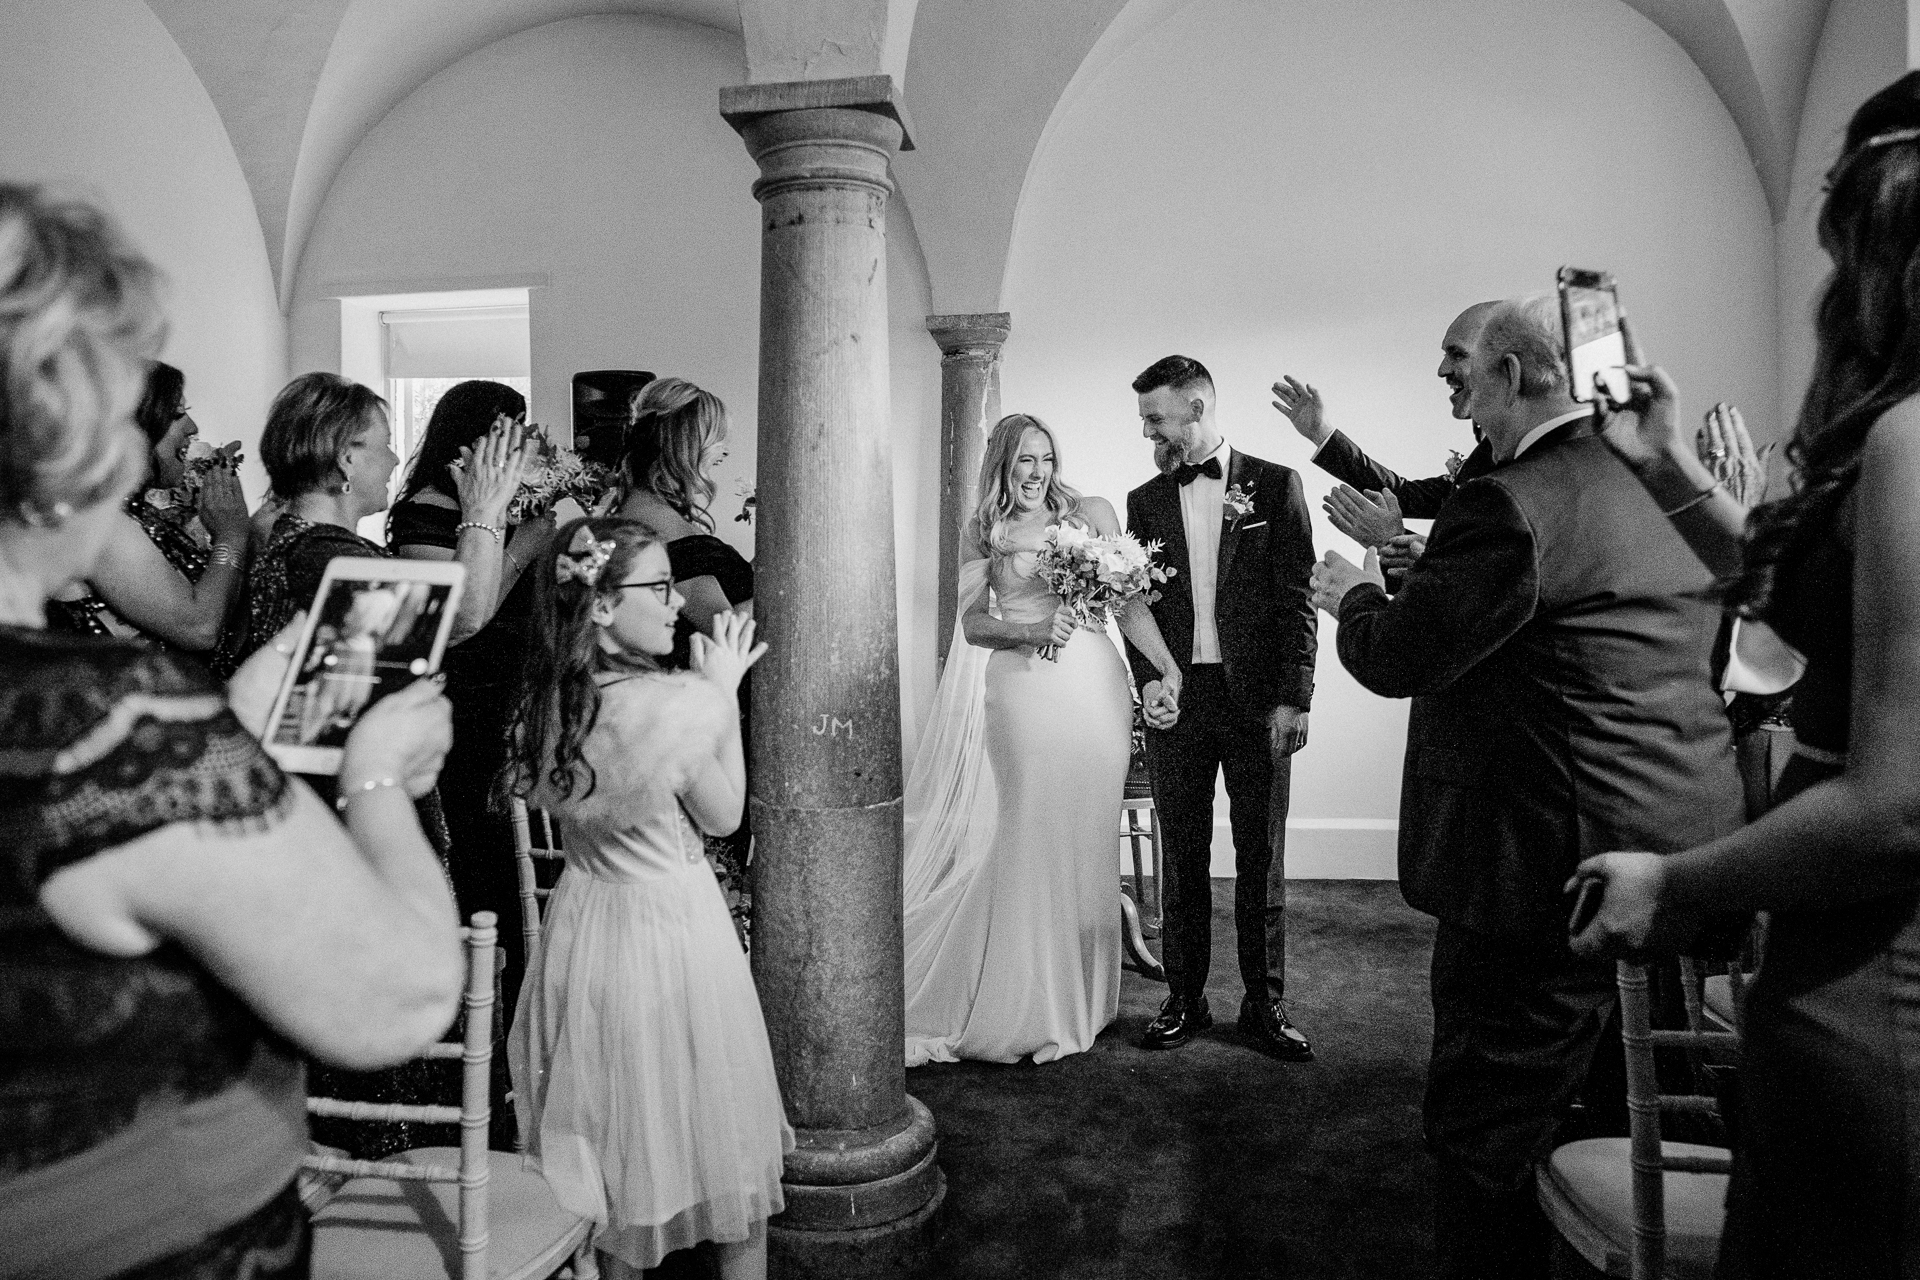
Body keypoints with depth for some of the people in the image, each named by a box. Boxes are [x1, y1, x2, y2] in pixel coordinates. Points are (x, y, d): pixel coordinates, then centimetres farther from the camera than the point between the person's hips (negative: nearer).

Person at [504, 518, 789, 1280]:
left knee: (606, 1139, 23)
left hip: (585, 925, 6)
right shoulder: (684, 702, -24)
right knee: (719, 1129, 15)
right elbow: (723, 815, -9)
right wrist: (723, 691, -4)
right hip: (672, 928, -6)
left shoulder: (546, 705, -6)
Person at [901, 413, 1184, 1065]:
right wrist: (1034, 630, -16)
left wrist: (1168, 669, -10)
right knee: (1025, 840, -1)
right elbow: (972, 621, 2)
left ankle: (1075, 1002, 18)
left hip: (1091, 685, 0)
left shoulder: (1092, 514, 8)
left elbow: (1129, 600, 2)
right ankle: (1023, 1003, 13)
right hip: (1019, 689, 0)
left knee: (1081, 842, 5)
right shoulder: (982, 533, 10)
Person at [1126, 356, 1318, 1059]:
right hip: (1175, 702, 2)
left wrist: (1293, 698, -8)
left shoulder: (1275, 485, 2)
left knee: (1262, 858, 6)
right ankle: (1184, 999, 19)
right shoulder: (1145, 500, 10)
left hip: (1257, 699, -2)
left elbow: (1297, 600, -1)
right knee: (1182, 860, 8)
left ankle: (1264, 1003, 18)